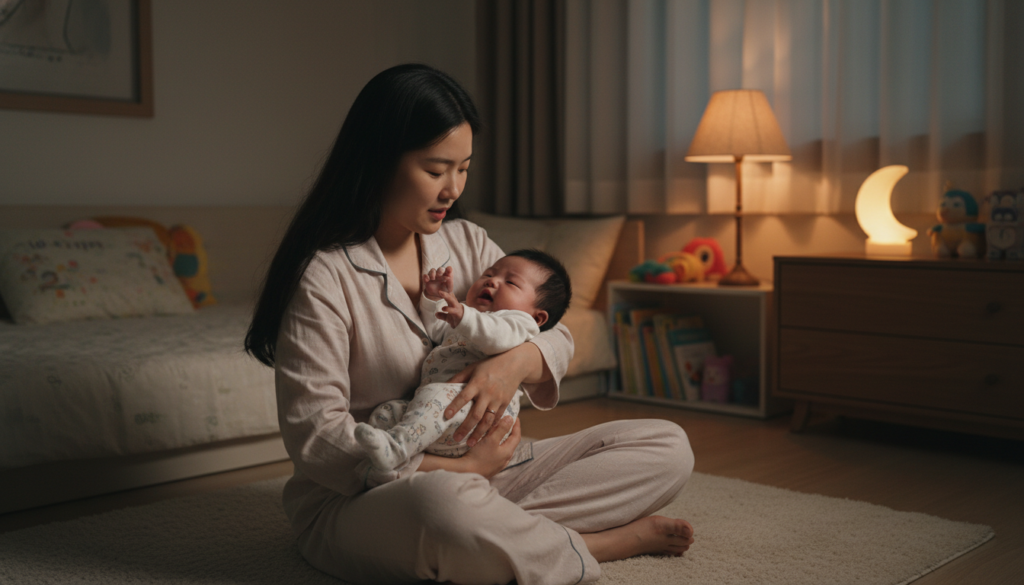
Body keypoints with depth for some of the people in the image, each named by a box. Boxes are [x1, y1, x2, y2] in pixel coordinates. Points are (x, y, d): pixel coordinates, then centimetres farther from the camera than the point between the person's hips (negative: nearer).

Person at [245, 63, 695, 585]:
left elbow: (557, 334, 10)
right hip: (360, 500, -6)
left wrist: (518, 361, -15)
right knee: (446, 501, -43)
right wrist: (458, 467, -20)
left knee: (667, 447, -4)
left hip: (476, 470, 7)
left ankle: (503, 532, -20)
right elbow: (314, 437, -17)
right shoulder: (323, 277, -13)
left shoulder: (466, 242, 7)